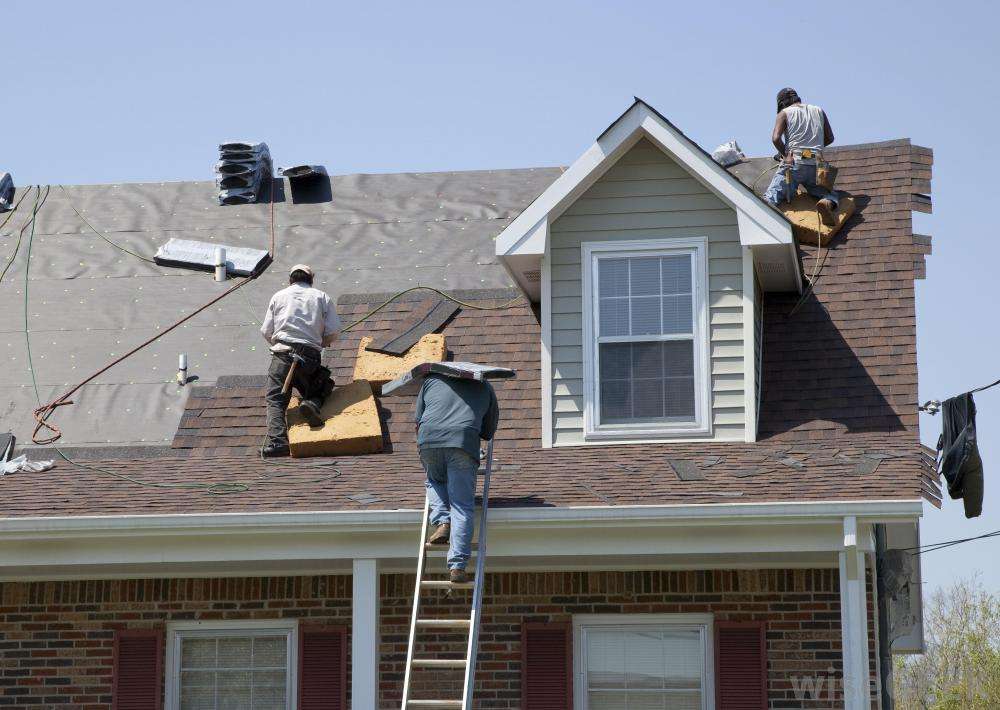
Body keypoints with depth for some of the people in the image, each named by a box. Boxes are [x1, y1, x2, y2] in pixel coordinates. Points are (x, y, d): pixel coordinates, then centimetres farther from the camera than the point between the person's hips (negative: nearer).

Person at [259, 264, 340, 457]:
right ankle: (312, 404, -17)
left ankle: (276, 440, -26)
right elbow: (333, 331, 7)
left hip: (282, 353, -1)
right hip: (311, 354, 1)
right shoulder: (321, 297, 16)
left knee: (276, 400, -2)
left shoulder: (279, 296, 16)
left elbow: (266, 331, 12)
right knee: (318, 391, 19)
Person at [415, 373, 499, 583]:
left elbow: (418, 422, 26)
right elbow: (488, 432, 30)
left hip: (429, 439, 1)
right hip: (463, 441, -1)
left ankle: (442, 523, 6)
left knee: (434, 481, 31)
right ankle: (457, 566, -11)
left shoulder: (432, 380, 28)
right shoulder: (484, 387, 28)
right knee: (462, 506, 0)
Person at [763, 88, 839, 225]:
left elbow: (776, 138, -7)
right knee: (829, 193, 18)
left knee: (772, 194, -3)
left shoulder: (785, 113, 7)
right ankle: (827, 203, -20)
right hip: (817, 164, 3)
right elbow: (830, 138, 23)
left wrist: (785, 154, 8)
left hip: (794, 163, -3)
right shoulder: (819, 111, 19)